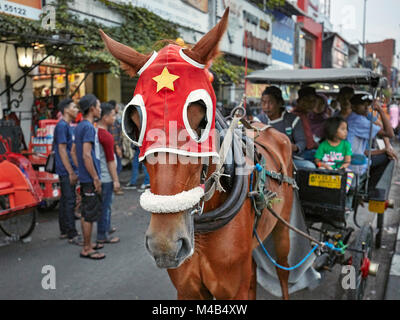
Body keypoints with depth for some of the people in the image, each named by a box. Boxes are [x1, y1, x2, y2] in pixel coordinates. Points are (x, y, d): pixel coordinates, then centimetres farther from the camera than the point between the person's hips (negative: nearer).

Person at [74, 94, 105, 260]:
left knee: (86, 212, 16)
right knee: (90, 214, -2)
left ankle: (87, 245, 27)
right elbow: (86, 155, -23)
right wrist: (96, 178, -19)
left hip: (84, 177, 10)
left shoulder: (79, 126, 13)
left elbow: (74, 151, 19)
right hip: (90, 178, -10)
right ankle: (87, 249, 8)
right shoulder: (88, 127, -17)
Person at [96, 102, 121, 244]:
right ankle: (103, 236, 8)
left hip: (99, 175, 9)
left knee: (104, 204, 21)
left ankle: (106, 227, 36)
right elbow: (110, 160, -20)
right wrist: (116, 180, -15)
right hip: (105, 176, -9)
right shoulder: (106, 136, -20)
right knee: (105, 205, 0)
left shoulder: (95, 131, 8)